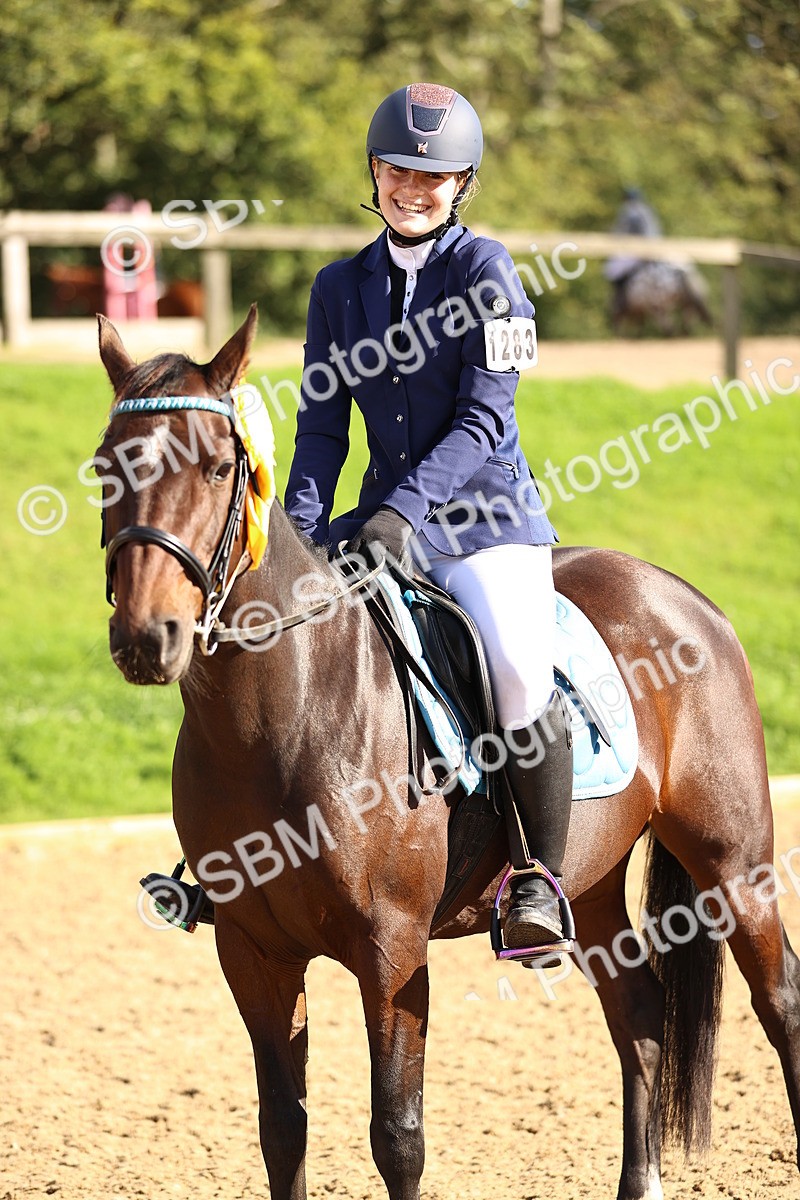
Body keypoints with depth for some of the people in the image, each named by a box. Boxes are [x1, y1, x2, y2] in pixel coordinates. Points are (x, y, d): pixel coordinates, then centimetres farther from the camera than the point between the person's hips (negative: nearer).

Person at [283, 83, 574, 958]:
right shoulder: (340, 287, 10)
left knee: (520, 677, -28)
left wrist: (407, 508, -24)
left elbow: (485, 418, -12)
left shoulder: (484, 271, -5)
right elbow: (322, 423, 7)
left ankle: (540, 882, -16)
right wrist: (300, 526, -10)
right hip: (383, 520, 5)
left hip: (485, 511, -5)